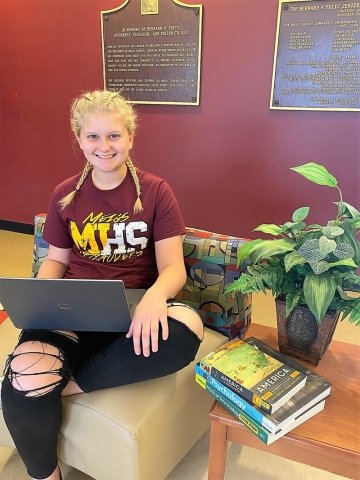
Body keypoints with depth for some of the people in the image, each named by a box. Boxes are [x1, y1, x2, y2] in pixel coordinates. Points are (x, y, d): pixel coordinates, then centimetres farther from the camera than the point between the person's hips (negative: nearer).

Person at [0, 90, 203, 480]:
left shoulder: (155, 191, -2)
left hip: (134, 309, -1)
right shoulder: (65, 195, 6)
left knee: (187, 331, -35)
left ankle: (70, 384, -15)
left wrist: (154, 296, -29)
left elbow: (173, 266, -6)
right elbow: (57, 259, 15)